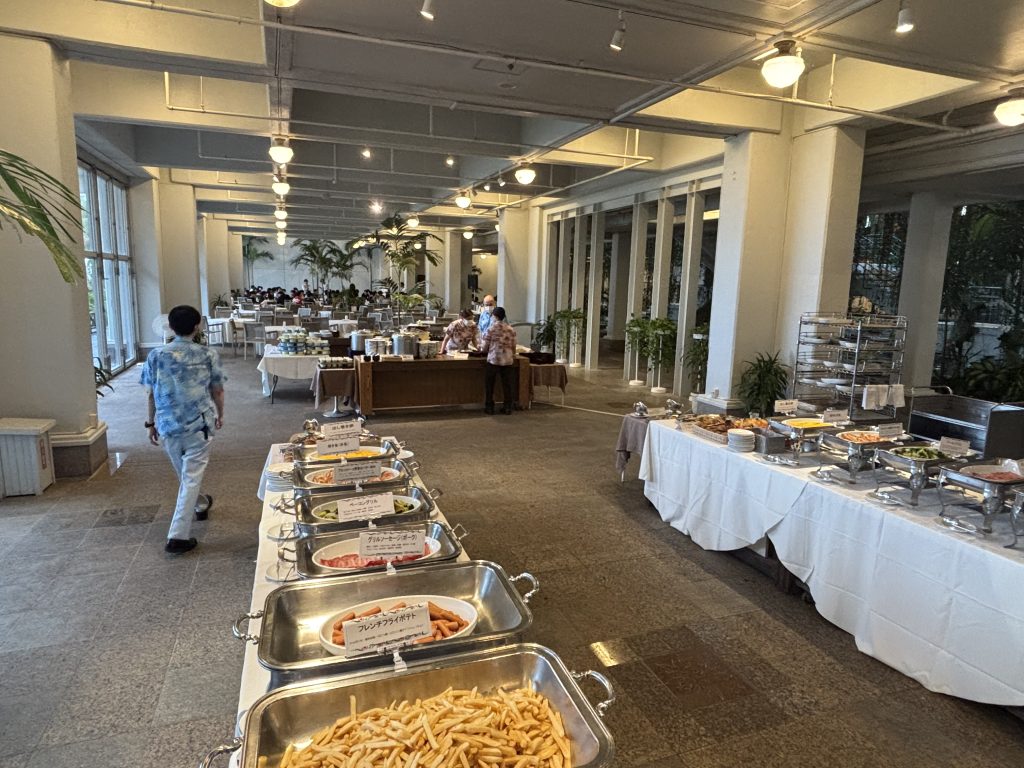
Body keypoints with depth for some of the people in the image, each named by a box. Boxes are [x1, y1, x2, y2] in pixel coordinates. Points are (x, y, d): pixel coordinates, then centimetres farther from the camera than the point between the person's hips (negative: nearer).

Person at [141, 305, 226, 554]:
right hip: (199, 423, -3)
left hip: (168, 425, 3)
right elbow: (218, 390, 2)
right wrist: (220, 414, 18)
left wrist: (151, 423, 14)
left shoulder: (156, 356, -2)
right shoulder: (208, 355, -5)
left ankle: (201, 505, 49)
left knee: (184, 473, 23)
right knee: (192, 476, 0)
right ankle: (178, 535, -4)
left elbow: (152, 394, 3)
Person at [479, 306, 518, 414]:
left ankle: (489, 407, 13)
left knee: (489, 384, 9)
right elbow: (513, 346, 10)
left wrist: (481, 347, 20)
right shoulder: (511, 329, 5)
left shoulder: (491, 328, -5)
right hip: (508, 360, 3)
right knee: (507, 384, 9)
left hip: (494, 360, -3)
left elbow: (484, 347, -2)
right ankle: (508, 407, 12)